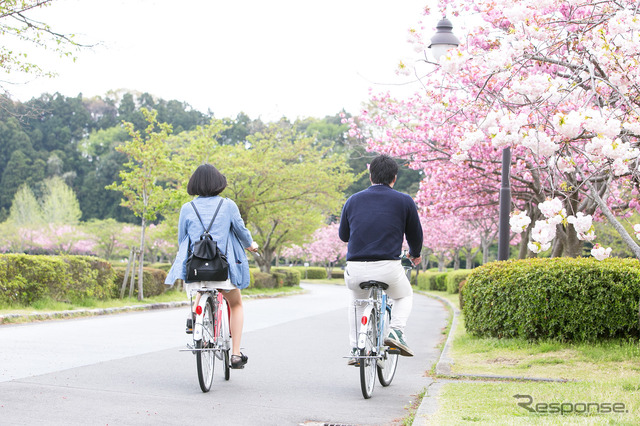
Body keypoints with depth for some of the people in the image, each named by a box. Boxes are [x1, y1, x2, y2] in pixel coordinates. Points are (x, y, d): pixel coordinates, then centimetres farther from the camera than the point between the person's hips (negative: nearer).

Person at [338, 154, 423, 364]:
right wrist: (415, 255, 38)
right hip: (388, 267, -2)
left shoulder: (353, 200, 12)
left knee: (357, 301, 34)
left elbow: (343, 235, 22)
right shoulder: (404, 201, 6)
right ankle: (396, 331, 5)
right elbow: (415, 235, 15)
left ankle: (355, 349, 25)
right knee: (405, 296, 30)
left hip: (355, 269, 2)